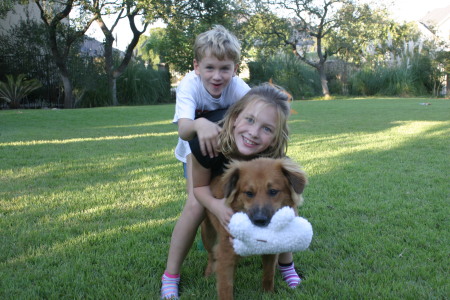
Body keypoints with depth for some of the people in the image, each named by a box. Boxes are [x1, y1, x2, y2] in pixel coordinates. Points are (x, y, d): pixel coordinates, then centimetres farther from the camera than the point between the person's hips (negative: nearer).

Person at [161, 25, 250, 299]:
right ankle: (170, 275, -5)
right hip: (196, 146, -1)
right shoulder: (190, 84, -32)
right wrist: (199, 124, -69)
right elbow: (183, 130, -48)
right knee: (197, 205, -22)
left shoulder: (239, 88, -28)